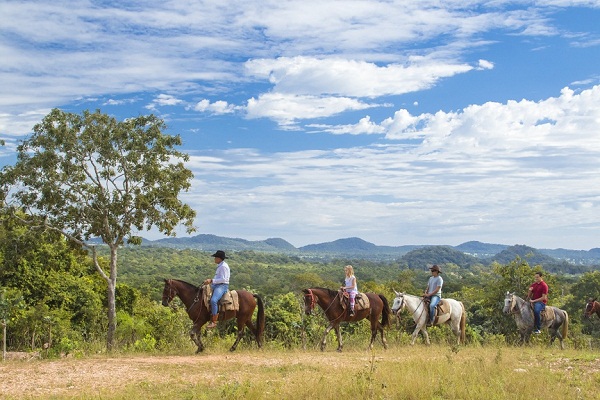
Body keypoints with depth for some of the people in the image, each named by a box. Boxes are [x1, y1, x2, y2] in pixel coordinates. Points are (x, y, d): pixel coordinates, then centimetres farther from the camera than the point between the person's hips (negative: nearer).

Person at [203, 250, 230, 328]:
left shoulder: (223, 266, -13)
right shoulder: (220, 266, 18)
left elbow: (223, 279, -20)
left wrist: (212, 281, -21)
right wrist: (209, 281, 14)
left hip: (222, 286, -12)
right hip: (216, 285, 12)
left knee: (213, 300, -32)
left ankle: (214, 322, -31)